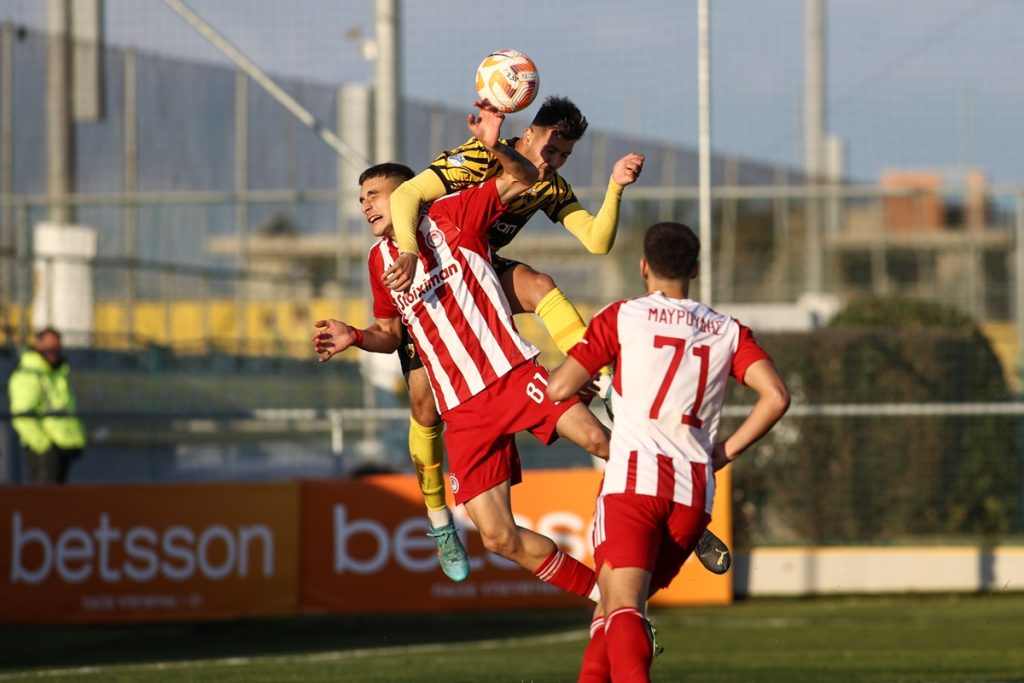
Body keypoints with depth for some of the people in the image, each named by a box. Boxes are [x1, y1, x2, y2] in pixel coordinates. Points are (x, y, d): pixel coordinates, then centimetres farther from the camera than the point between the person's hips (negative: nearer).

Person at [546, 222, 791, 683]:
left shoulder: (623, 316, 5)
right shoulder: (727, 332, 14)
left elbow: (558, 389, 1)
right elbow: (776, 396, 0)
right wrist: (725, 452, 11)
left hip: (635, 477, -4)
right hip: (695, 491, 4)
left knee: (622, 605, -15)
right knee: (615, 601, 19)